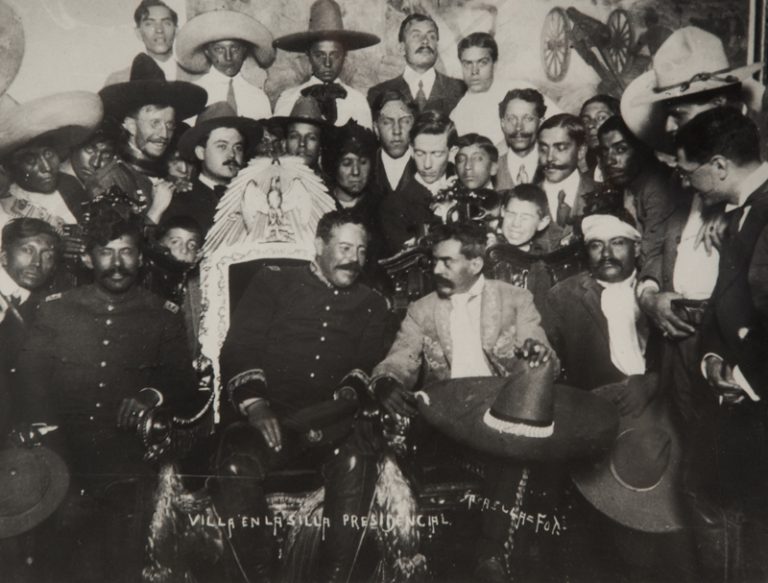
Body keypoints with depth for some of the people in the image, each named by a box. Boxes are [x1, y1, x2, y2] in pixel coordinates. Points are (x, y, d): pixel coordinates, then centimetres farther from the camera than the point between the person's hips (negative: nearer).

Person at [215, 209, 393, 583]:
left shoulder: (371, 304, 22)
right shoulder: (273, 283, 15)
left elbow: (370, 363, 10)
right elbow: (238, 349, 5)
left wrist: (349, 391, -14)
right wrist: (255, 405, -11)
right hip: (271, 412, 0)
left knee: (357, 462, -34)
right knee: (237, 466, -32)